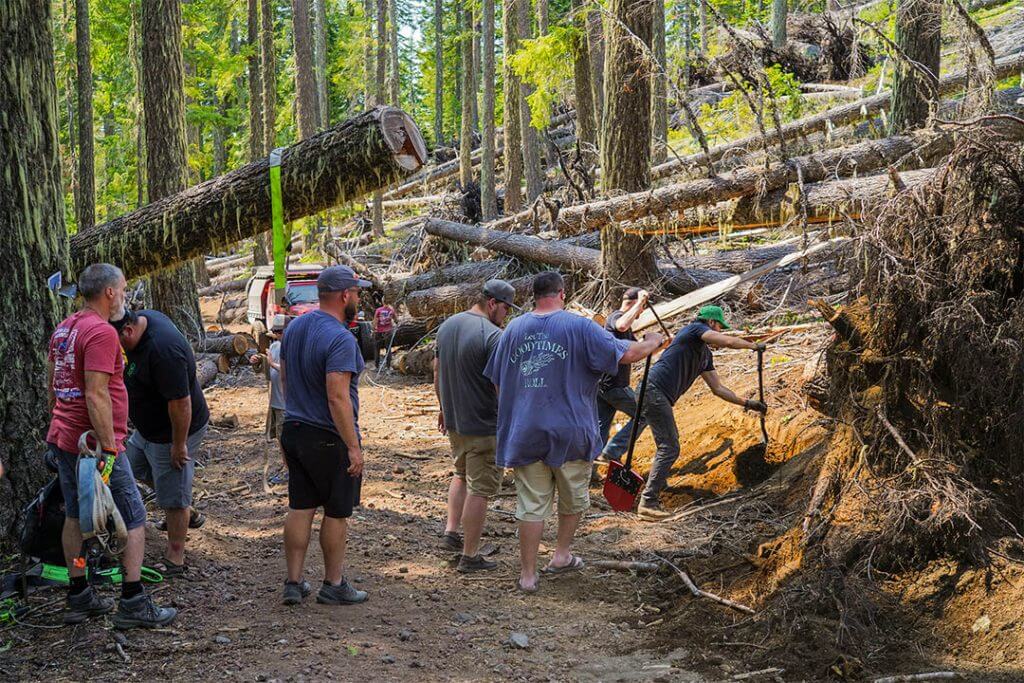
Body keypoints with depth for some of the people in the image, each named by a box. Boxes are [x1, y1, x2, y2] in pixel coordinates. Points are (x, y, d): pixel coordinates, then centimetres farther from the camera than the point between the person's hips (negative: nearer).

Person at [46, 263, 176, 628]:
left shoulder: (64, 329, 12)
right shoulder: (101, 332, -17)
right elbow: (96, 396, -23)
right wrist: (109, 447, -22)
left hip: (62, 438, 9)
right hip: (93, 443, -9)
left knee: (75, 516, 15)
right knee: (134, 520, -1)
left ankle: (79, 598, 20)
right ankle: (133, 604, -2)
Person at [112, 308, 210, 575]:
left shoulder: (163, 351, -37)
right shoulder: (142, 318, -7)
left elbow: (180, 403, -32)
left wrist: (179, 444, -24)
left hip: (174, 432, -11)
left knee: (173, 497, 2)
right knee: (137, 465, 29)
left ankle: (175, 560, 16)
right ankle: (190, 514, 42)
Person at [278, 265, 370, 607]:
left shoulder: (294, 327, 5)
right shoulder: (340, 339, -22)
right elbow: (337, 398, -26)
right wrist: (353, 447, -22)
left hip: (294, 432, 8)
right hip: (329, 438, -7)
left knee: (300, 508, 12)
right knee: (337, 513, 7)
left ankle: (294, 583, 16)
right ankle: (333, 585, 16)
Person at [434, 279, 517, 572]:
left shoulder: (447, 326, 6)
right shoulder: (493, 336, -20)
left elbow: (437, 371, 16)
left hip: (453, 420, 8)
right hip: (483, 425, -8)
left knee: (462, 474, 28)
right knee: (480, 488, 2)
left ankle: (451, 531, 23)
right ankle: (470, 556, 7)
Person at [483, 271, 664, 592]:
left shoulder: (513, 329, 4)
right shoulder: (579, 327, -8)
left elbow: (497, 381, 11)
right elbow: (627, 353, -10)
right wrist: (652, 342, 11)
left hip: (524, 433, 3)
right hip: (570, 432, -3)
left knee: (531, 505, 8)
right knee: (573, 498, 20)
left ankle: (527, 574, 10)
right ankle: (561, 555, 29)